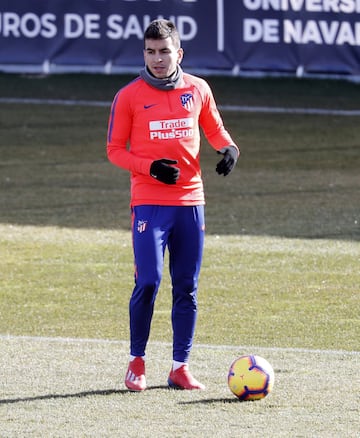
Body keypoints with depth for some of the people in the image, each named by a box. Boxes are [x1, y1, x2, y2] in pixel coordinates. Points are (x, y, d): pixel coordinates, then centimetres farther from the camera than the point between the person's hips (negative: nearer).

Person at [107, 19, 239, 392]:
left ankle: (180, 367, 11)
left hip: (190, 201, 3)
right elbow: (115, 150, 2)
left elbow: (214, 129, 20)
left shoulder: (198, 90, 7)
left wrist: (228, 148, -3)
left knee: (187, 287, 4)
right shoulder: (129, 96, -1)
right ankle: (136, 361, 5)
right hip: (148, 203, -3)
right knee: (148, 281, -12)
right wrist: (150, 167, -14)